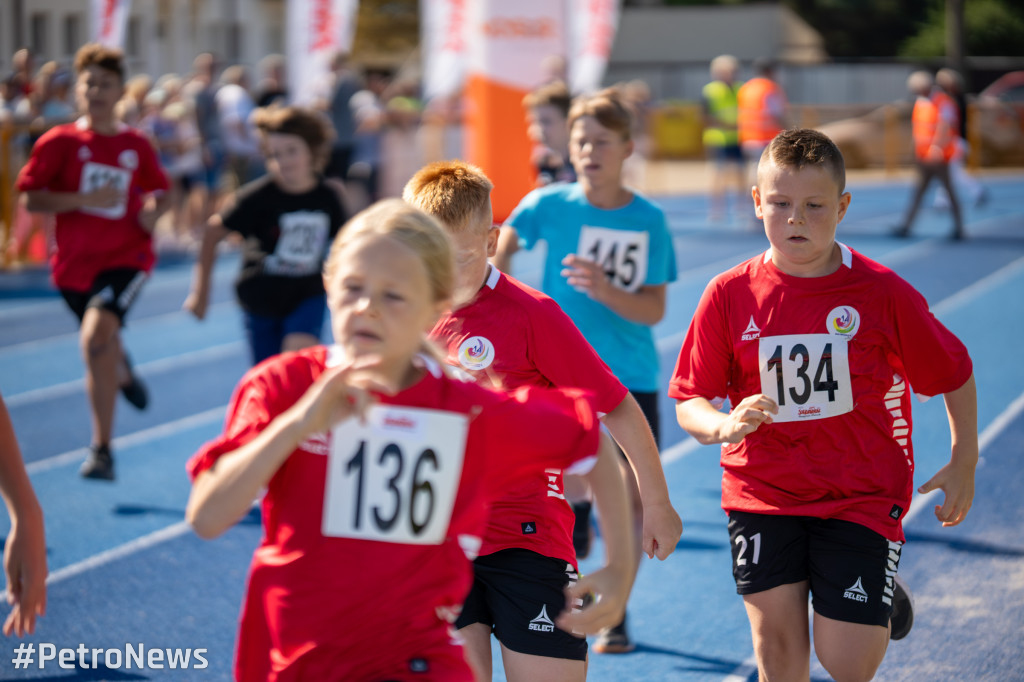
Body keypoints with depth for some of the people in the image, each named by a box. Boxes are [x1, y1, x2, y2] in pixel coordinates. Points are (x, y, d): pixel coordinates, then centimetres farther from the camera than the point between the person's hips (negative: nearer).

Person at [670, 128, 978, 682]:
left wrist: (963, 463, 2)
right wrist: (724, 425, -23)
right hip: (762, 495, 2)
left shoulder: (883, 292, -8)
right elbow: (689, 403, -2)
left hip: (861, 497, -1)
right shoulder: (729, 295, -5)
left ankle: (882, 603, 30)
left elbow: (955, 375, 4)